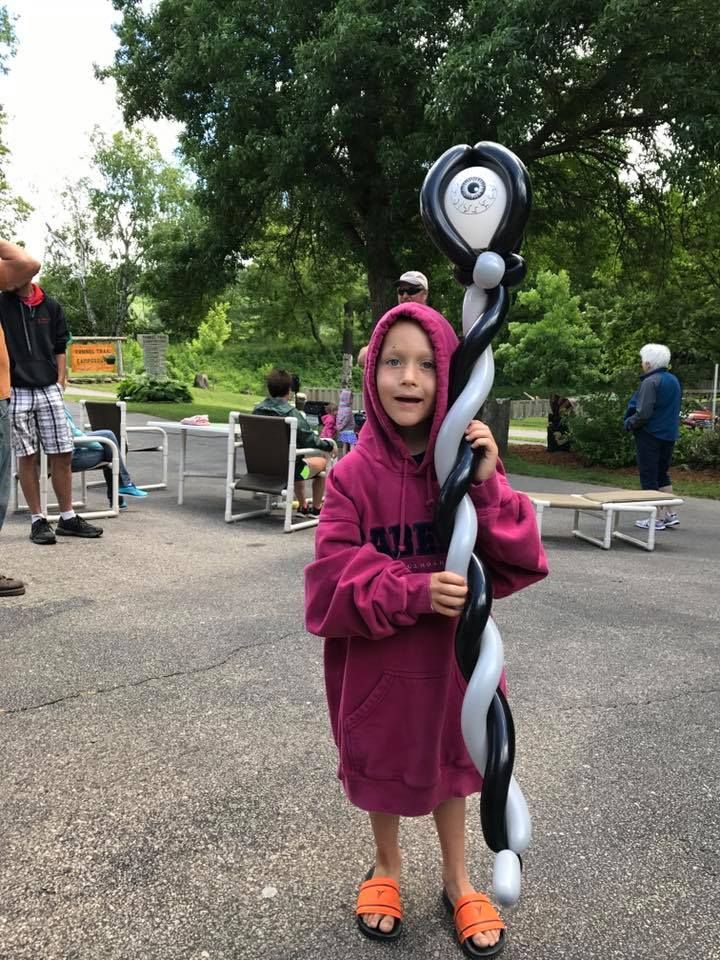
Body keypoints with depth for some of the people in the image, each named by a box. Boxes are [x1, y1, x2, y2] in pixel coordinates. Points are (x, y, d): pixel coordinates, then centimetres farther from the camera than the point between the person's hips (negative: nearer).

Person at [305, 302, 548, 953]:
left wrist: (487, 488, -28)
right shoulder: (354, 473, -16)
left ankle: (457, 879, 46)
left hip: (454, 652, 2)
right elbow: (332, 577, -18)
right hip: (377, 658, -1)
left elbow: (522, 565, -14)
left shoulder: (471, 461, -10)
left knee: (449, 762, 21)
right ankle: (387, 868, 48)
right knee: (381, 765, 19)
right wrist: (414, 591, -31)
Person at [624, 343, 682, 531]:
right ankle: (670, 514, 20)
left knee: (649, 477, 0)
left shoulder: (650, 382, -18)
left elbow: (643, 413, -23)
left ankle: (656, 519, 3)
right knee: (662, 474, 20)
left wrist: (629, 423, -7)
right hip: (669, 434, 8)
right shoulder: (674, 380, 10)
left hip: (650, 435, -8)